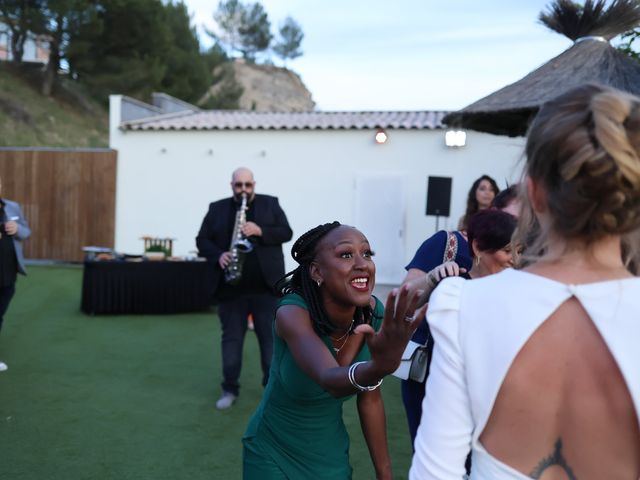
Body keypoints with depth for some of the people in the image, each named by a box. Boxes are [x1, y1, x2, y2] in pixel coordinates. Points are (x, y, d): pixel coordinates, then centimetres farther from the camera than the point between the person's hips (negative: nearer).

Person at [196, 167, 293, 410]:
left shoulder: (271, 204, 5)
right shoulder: (217, 209, 7)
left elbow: (286, 232, -1)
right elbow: (202, 240, 6)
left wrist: (260, 231, -16)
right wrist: (218, 255, -13)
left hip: (266, 286, -1)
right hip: (231, 287, 1)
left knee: (271, 338, 5)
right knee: (231, 338, 7)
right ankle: (230, 389, 17)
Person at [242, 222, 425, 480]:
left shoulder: (375, 312, -16)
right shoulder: (293, 312, -29)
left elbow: (370, 398, -5)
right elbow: (330, 380, -47)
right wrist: (381, 366, -66)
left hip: (332, 454, 4)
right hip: (273, 454, -4)